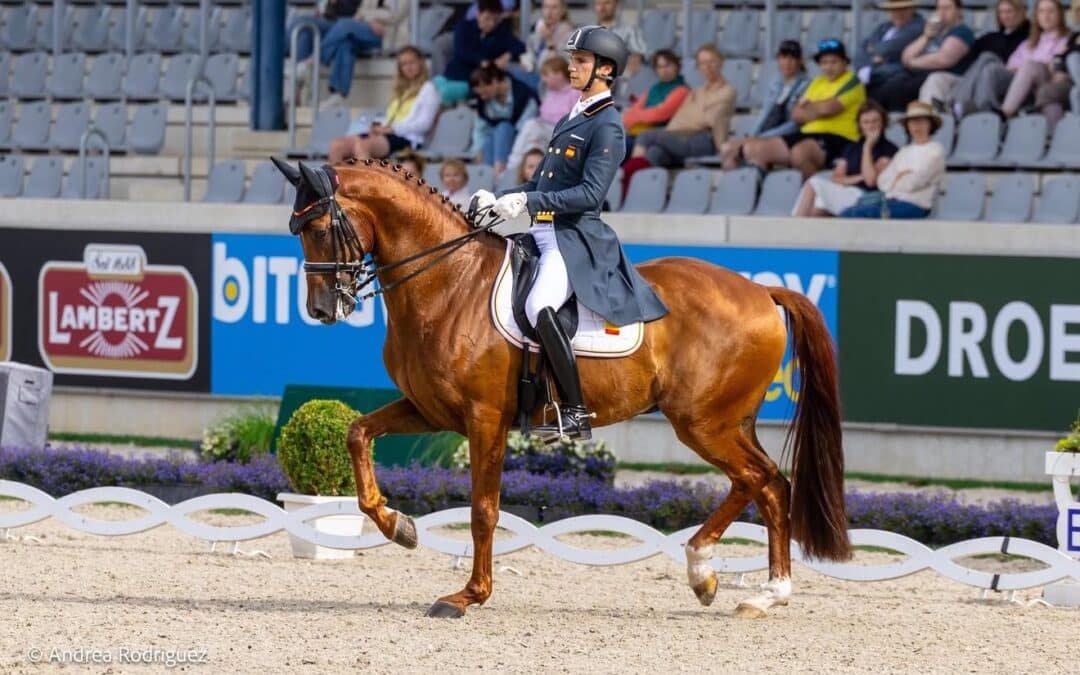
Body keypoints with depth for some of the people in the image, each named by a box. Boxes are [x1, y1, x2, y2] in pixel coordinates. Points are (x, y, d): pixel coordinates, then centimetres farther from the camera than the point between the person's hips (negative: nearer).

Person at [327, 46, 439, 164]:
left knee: (361, 146, -37)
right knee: (337, 145, -16)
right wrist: (378, 128, 0)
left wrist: (392, 128, -13)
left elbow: (424, 123, -7)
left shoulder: (427, 89, 6)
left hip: (406, 137, -8)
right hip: (385, 134, 8)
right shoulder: (401, 90, 30)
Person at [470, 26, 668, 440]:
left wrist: (529, 201, -25)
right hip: (544, 234, 10)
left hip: (575, 239, -10)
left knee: (538, 307, -32)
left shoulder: (607, 127, -9)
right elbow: (540, 183, 24)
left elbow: (590, 194, -19)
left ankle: (576, 414, -29)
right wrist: (497, 200, 9)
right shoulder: (571, 120, 19)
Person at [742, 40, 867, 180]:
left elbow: (828, 108, -15)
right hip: (807, 134, 8)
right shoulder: (818, 82, 21)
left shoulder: (852, 82, -1)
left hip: (837, 138, -8)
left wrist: (808, 106, 5)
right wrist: (818, 111, -6)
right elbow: (796, 114, 13)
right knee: (752, 148, -5)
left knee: (799, 152, -41)